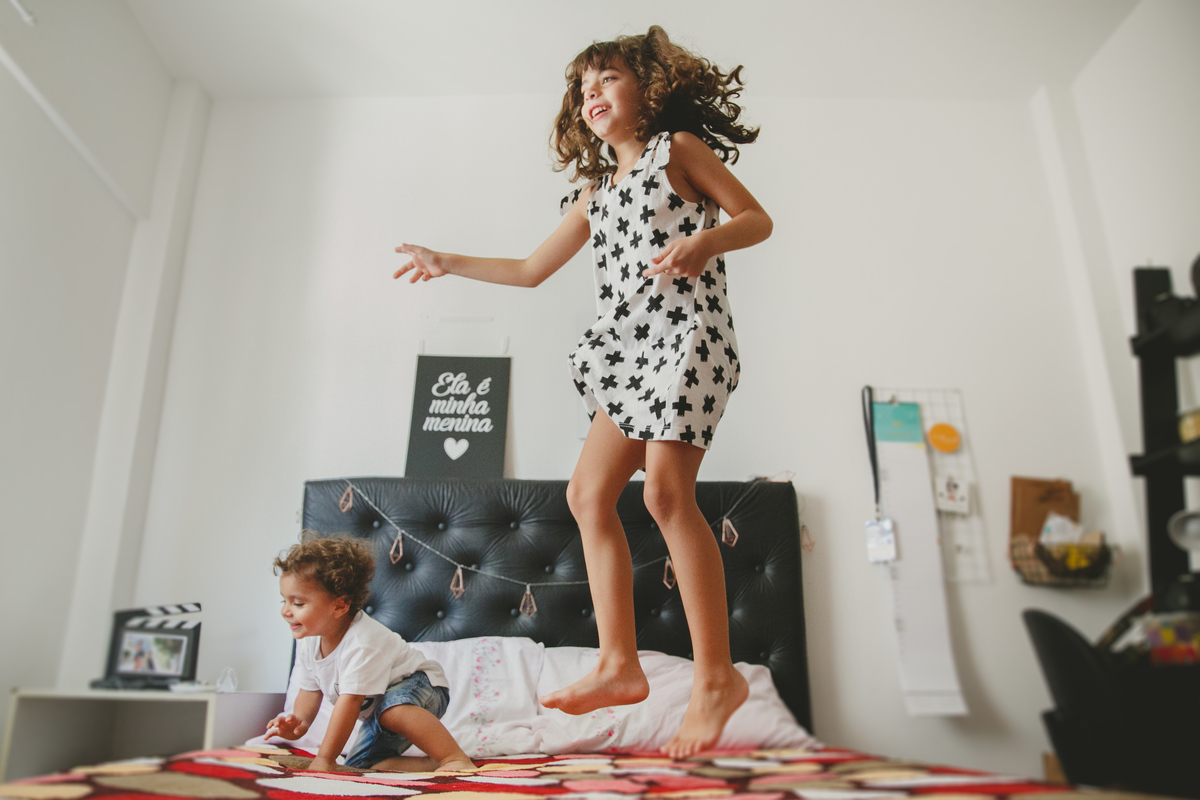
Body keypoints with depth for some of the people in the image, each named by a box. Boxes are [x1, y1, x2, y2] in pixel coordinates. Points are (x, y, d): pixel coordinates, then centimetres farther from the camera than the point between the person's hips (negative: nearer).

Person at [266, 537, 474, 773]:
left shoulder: (362, 643, -34)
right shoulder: (308, 641, -8)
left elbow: (350, 700, -35)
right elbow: (310, 690, 4)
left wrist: (324, 759, -32)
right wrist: (300, 720, -17)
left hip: (421, 685, -9)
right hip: (377, 710, 9)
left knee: (393, 706, -41)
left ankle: (456, 759, -34)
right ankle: (431, 765, -3)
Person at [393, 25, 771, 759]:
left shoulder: (679, 148, 9)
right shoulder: (593, 194, 24)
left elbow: (758, 219, 2)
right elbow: (531, 270, 27)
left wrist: (704, 240, -18)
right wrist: (449, 263, 28)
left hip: (685, 333, -7)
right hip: (629, 349, 7)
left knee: (668, 494, -18)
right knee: (589, 492, -1)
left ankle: (717, 677, -8)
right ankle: (620, 664, 5)